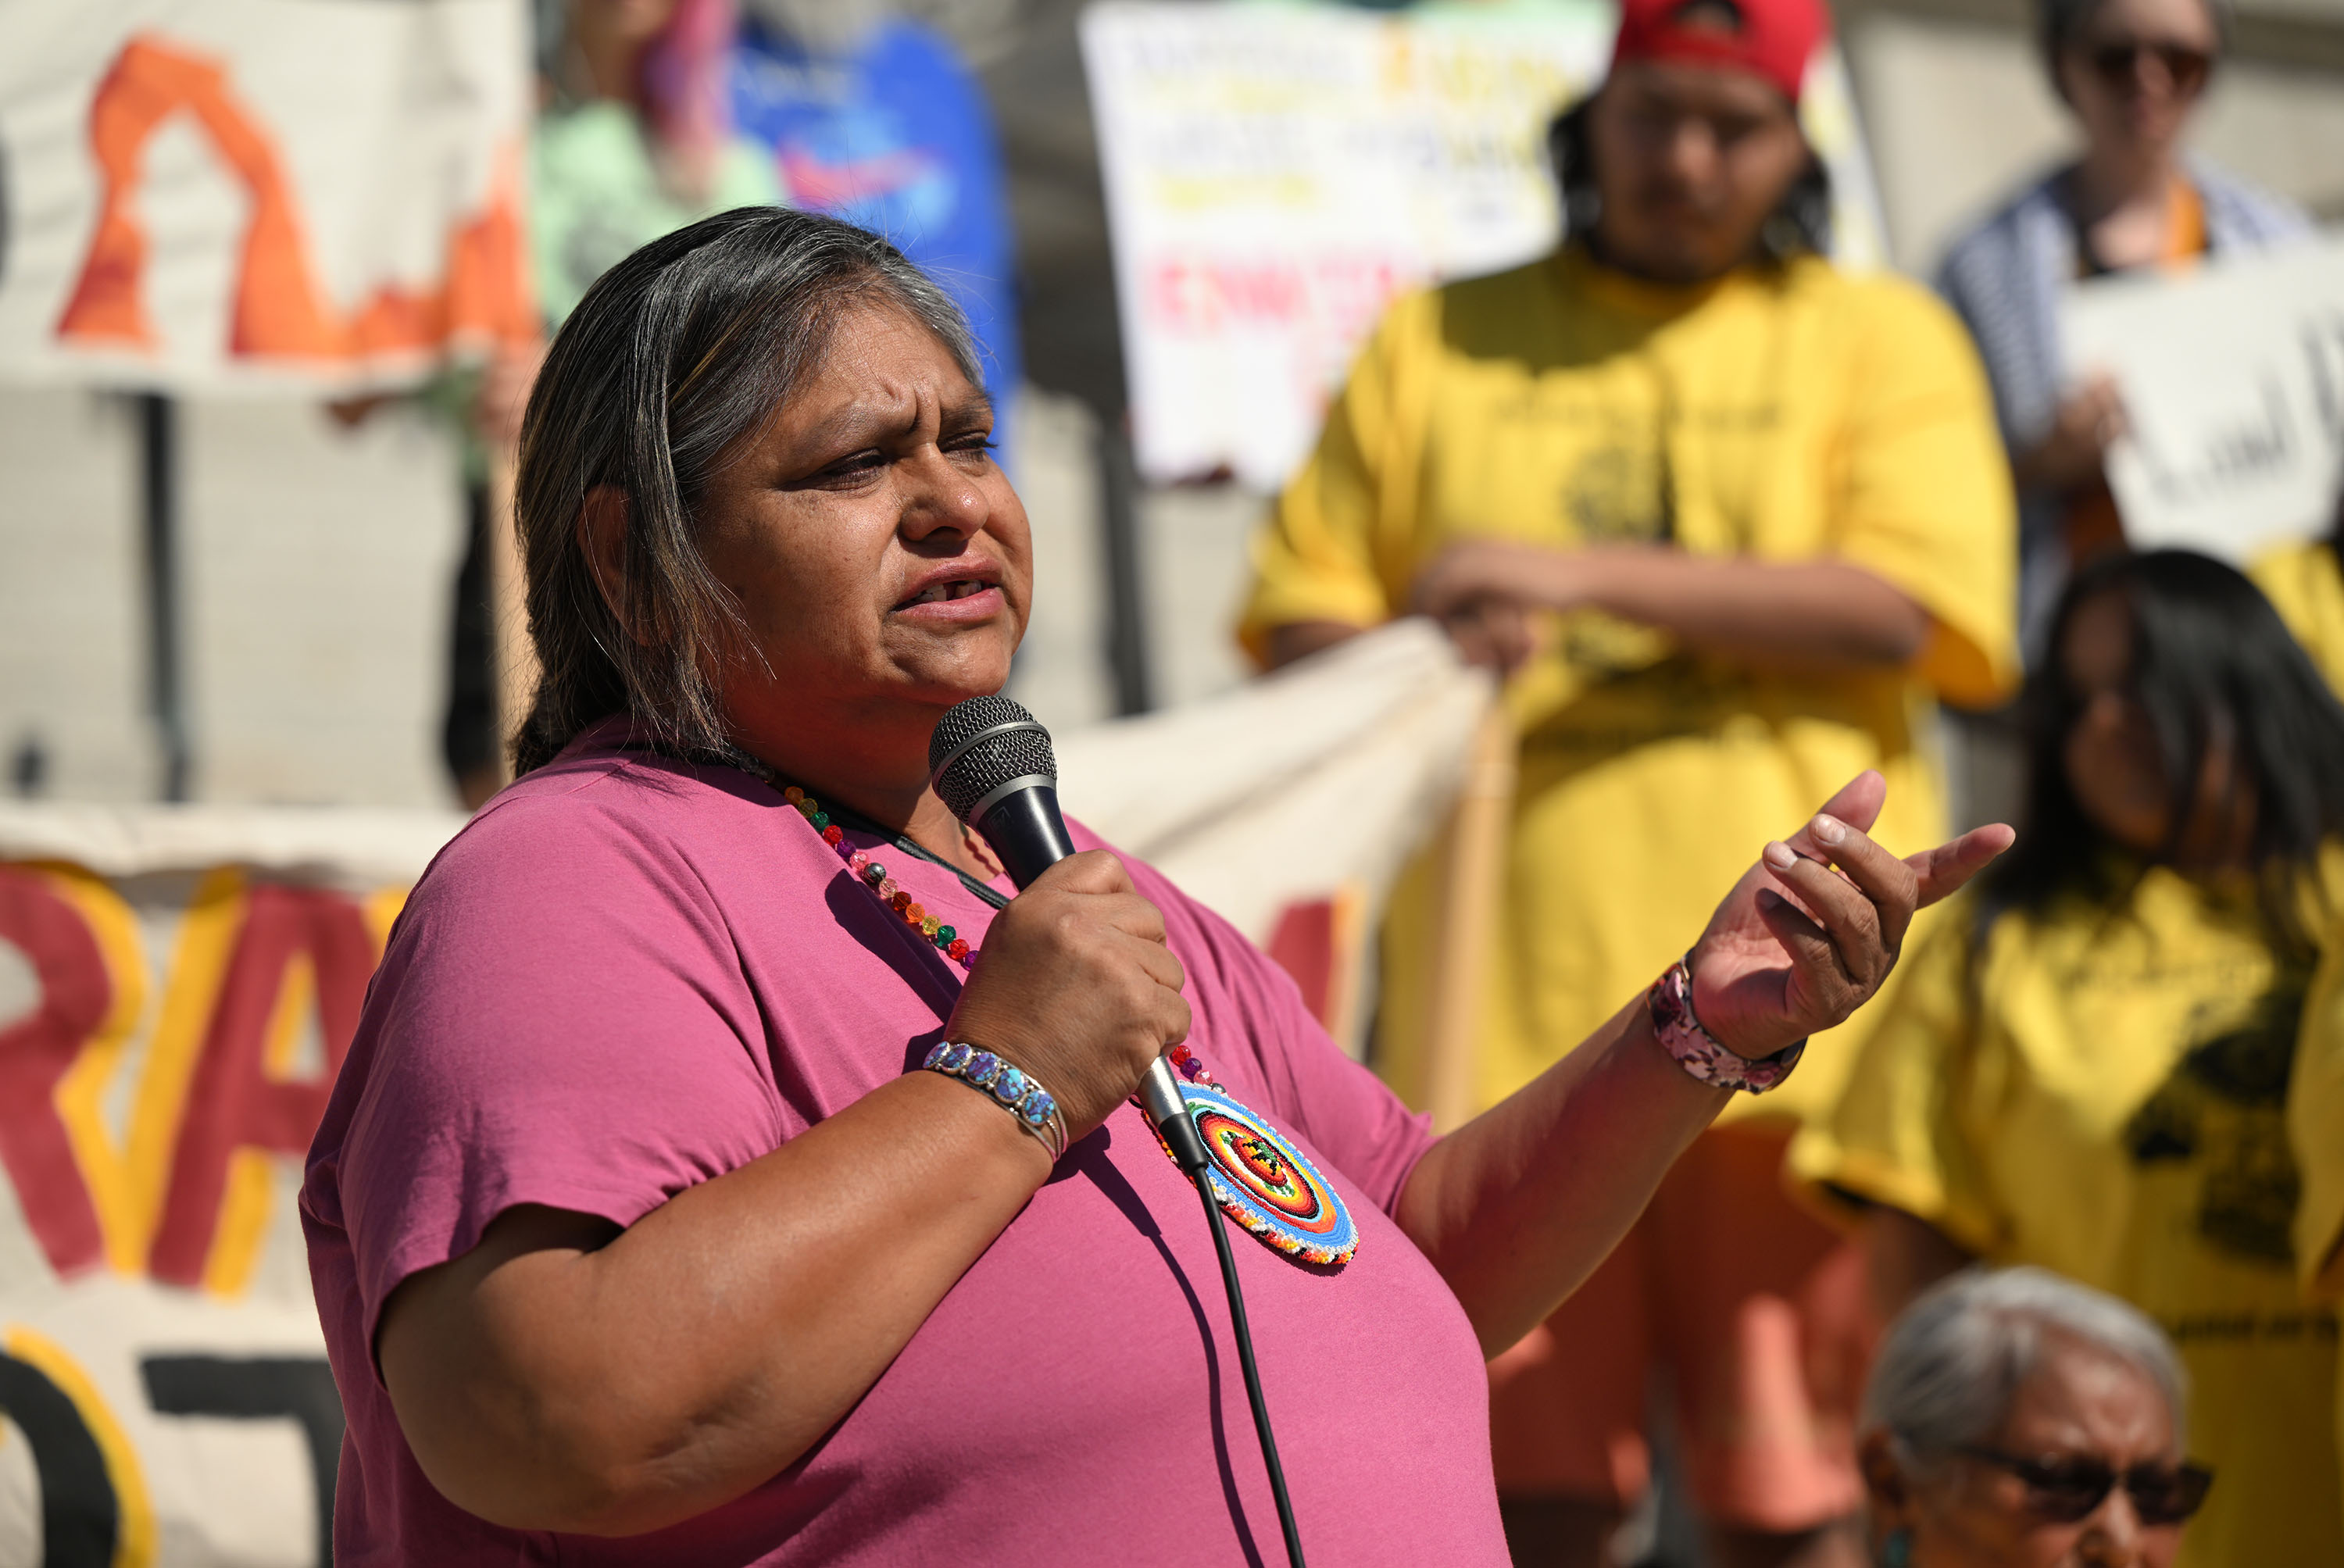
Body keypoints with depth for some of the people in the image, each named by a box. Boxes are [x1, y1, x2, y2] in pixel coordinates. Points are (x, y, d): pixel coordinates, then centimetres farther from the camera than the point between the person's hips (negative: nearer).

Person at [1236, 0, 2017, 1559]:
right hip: (1508, 999, 1)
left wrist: (1590, 577, -13)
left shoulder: (1881, 336, 11)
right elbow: (1298, 620, 15)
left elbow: (1903, 607, -5)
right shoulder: (1442, 341, 18)